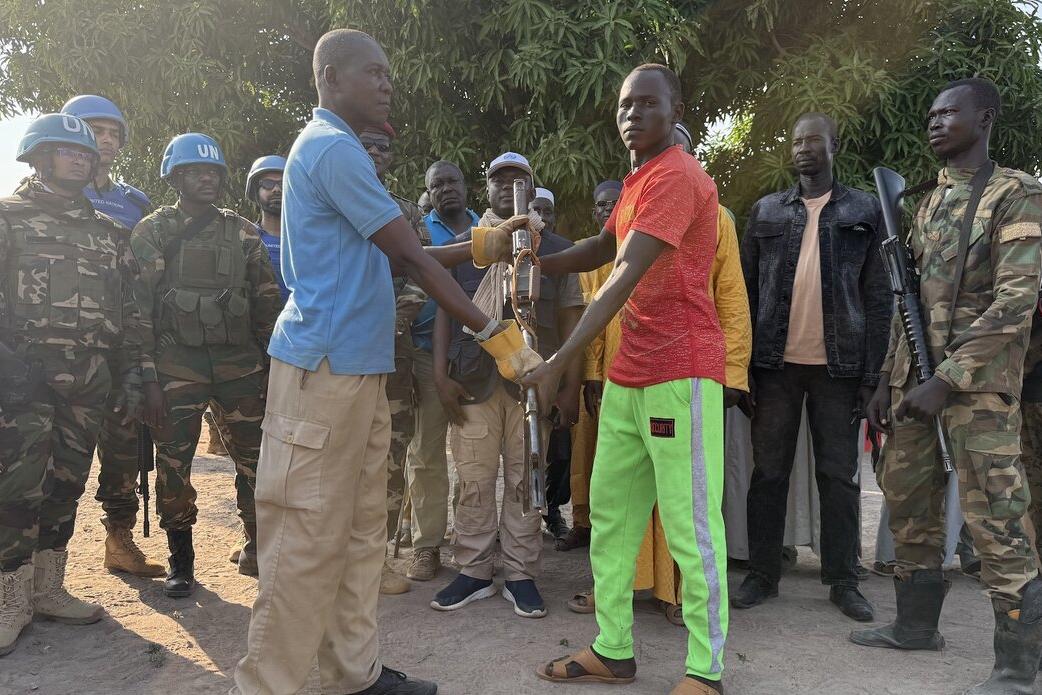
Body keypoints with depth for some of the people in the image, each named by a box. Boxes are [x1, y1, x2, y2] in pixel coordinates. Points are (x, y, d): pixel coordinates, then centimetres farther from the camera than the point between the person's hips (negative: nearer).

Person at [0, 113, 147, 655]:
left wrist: (132, 373, 10)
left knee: (65, 486, 9)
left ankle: (47, 590, 20)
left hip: (90, 381, 4)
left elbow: (127, 309, 17)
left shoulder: (107, 231, 18)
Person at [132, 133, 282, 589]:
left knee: (257, 460, 3)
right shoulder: (152, 232, 2)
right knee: (173, 465, 3)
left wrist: (273, 365, 7)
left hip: (239, 365, 2)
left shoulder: (243, 234, 10)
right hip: (176, 367, -2)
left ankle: (257, 548, 21)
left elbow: (267, 303, 11)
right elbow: (138, 308, -2)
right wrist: (148, 379, -8)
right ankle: (180, 562, 19)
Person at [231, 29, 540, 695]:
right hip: (325, 368, -10)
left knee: (361, 529, 13)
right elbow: (410, 257, -14)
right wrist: (495, 334, -10)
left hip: (357, 368, 10)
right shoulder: (335, 149, -11)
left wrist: (482, 246, 14)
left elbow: (392, 260, 19)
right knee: (308, 537, -3)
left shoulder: (337, 150, 21)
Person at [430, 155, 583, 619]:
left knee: (525, 479, 3)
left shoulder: (556, 249, 12)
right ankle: (473, 571, 15)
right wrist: (440, 374, -2)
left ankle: (520, 574, 14)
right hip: (472, 378, 1)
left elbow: (569, 319, 8)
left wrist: (571, 386, 0)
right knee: (473, 479, 3)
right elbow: (445, 310, 9)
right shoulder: (463, 243, 14)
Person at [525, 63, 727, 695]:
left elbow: (625, 279, -22)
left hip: (681, 371, -9)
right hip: (628, 375, 10)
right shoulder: (638, 182, 19)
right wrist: (535, 262, 10)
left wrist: (558, 363, -25)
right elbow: (601, 250, 28)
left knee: (690, 526, -2)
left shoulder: (678, 177, -13)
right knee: (611, 516, 11)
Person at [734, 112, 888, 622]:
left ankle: (843, 581, 19)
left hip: (838, 365, -1)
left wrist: (871, 371, -4)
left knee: (839, 476, 7)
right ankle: (762, 574, 17)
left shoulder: (863, 211, 6)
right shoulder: (766, 211, 9)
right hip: (776, 362, 1)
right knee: (768, 472, 6)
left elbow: (878, 296, 3)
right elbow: (748, 290, 7)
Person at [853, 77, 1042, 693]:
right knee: (907, 496, 11)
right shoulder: (931, 200, 17)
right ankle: (917, 624, 27)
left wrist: (946, 380, -20)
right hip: (915, 373, 7)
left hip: (979, 377, -7)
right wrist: (888, 381, 13)